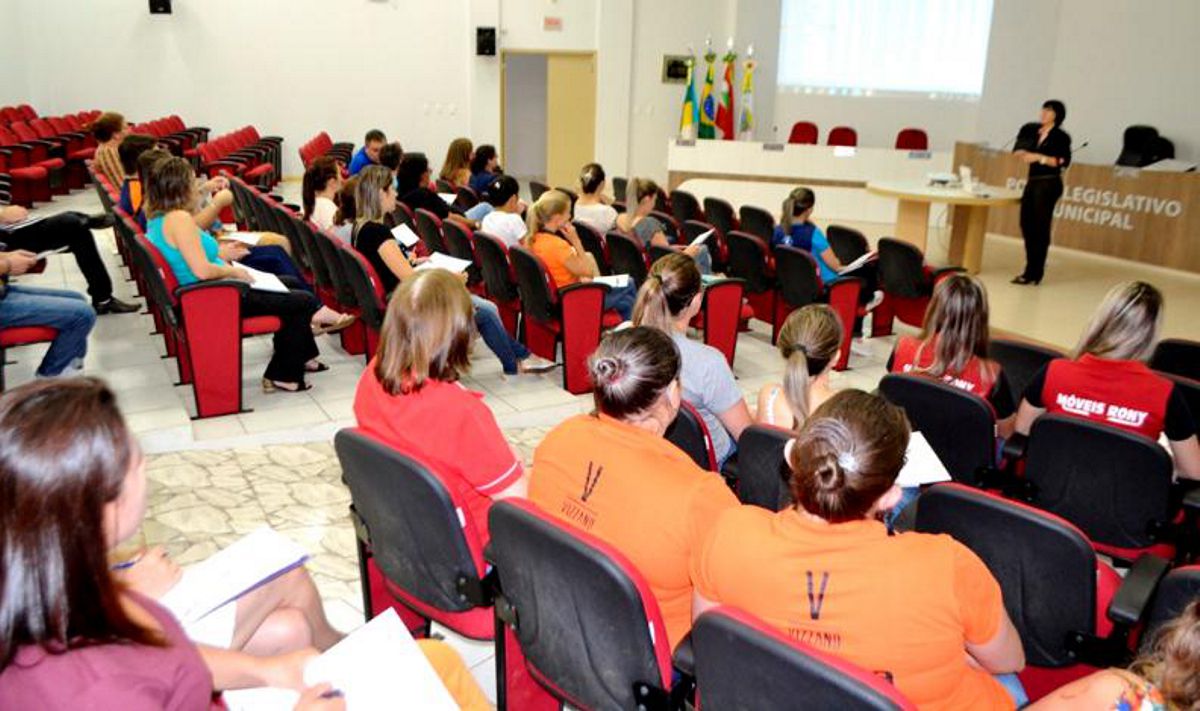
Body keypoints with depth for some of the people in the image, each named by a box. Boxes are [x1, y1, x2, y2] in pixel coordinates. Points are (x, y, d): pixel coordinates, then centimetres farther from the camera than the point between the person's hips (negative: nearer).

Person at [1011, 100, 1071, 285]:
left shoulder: (1061, 136, -5)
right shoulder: (1033, 132, 12)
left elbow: (1063, 161, -15)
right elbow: (1018, 150, 12)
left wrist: (1039, 157, -20)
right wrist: (1024, 153, -9)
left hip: (1049, 184, -7)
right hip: (1032, 182, 7)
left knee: (1040, 227, -5)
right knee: (1027, 224, 7)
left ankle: (1034, 273, -1)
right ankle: (1031, 269, 17)